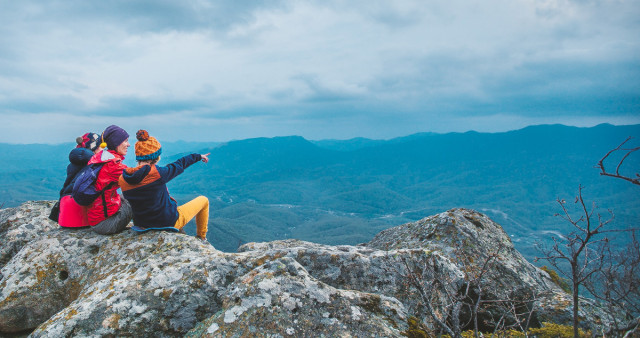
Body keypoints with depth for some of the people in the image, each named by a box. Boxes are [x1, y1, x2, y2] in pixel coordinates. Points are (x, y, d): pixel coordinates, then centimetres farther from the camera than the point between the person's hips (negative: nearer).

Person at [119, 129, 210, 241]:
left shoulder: (123, 179, -10)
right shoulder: (157, 173, -27)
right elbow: (179, 165, -9)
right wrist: (199, 157, 9)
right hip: (168, 222, -6)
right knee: (203, 200, 16)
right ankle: (201, 237, 34)